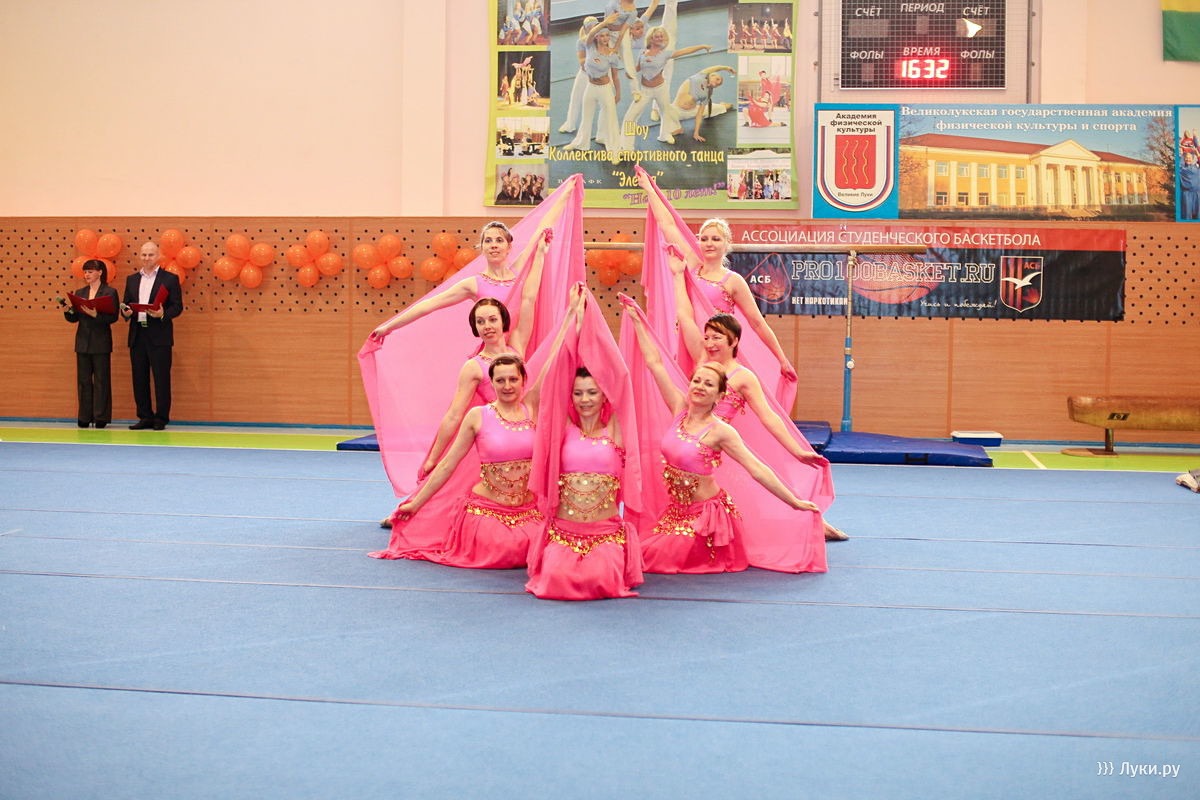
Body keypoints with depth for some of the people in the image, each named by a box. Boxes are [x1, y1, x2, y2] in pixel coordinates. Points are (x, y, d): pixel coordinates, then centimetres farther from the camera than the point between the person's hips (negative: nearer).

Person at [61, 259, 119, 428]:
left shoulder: (110, 292, -3)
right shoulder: (80, 293, 11)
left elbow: (113, 317, -11)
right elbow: (74, 318, 11)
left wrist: (95, 314, -24)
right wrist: (67, 311, -9)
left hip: (101, 342, -5)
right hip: (83, 341, 5)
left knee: (101, 379, 0)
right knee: (83, 380, 7)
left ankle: (101, 417, 6)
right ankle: (85, 417, 13)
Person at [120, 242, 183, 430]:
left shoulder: (170, 279, 1)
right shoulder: (132, 279, 15)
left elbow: (177, 307, -3)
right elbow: (125, 303, 18)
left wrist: (163, 314, -21)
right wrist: (125, 312, -5)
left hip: (159, 336, -5)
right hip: (137, 335, 5)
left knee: (161, 378, -3)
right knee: (139, 378, 6)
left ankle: (161, 418, 3)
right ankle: (145, 417, 14)